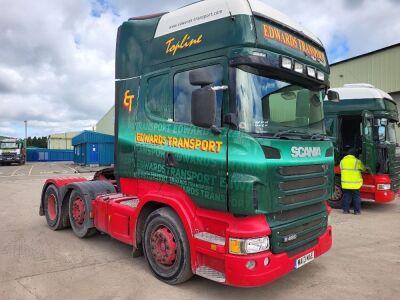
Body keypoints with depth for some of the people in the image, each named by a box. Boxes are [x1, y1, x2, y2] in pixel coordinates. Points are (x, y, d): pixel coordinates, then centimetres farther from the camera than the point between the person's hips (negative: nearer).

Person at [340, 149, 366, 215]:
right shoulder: (357, 161, -9)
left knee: (346, 196, 11)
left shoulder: (342, 161, 3)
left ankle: (345, 209, 13)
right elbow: (364, 168, 3)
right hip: (355, 183, -3)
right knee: (356, 197, 7)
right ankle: (357, 210, 10)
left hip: (345, 183, 3)